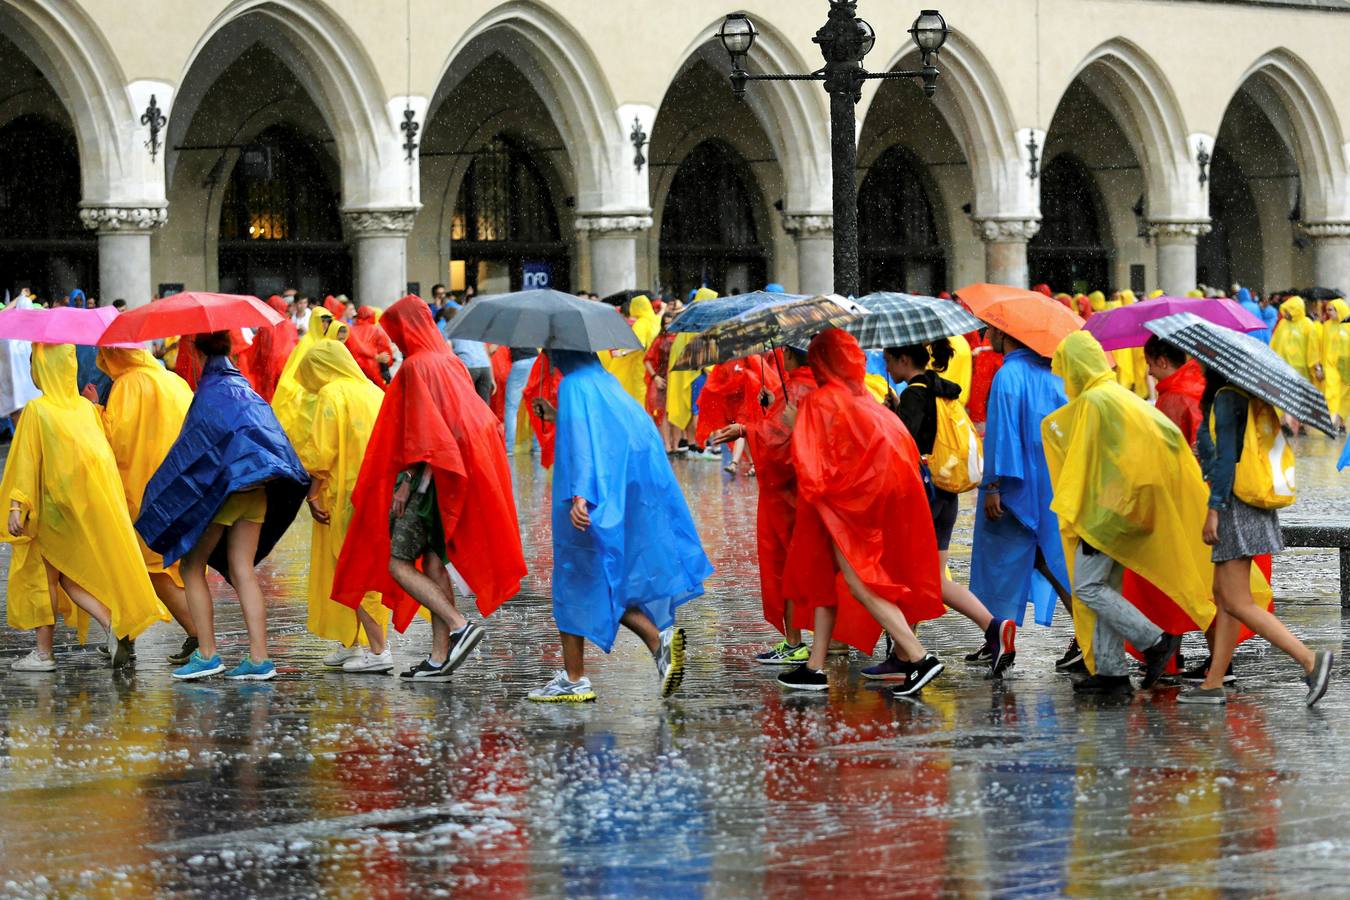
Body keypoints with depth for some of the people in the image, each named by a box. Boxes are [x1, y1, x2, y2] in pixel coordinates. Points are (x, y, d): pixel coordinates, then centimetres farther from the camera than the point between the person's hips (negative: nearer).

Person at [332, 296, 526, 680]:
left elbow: (420, 429, -19)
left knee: (397, 562, -6)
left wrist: (407, 481, -18)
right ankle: (440, 658, 6)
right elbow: (480, 419, 17)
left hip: (428, 475, -9)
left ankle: (460, 626, -17)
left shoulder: (417, 366, -12)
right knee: (434, 563, 8)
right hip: (457, 472, 9)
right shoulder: (452, 363, 14)